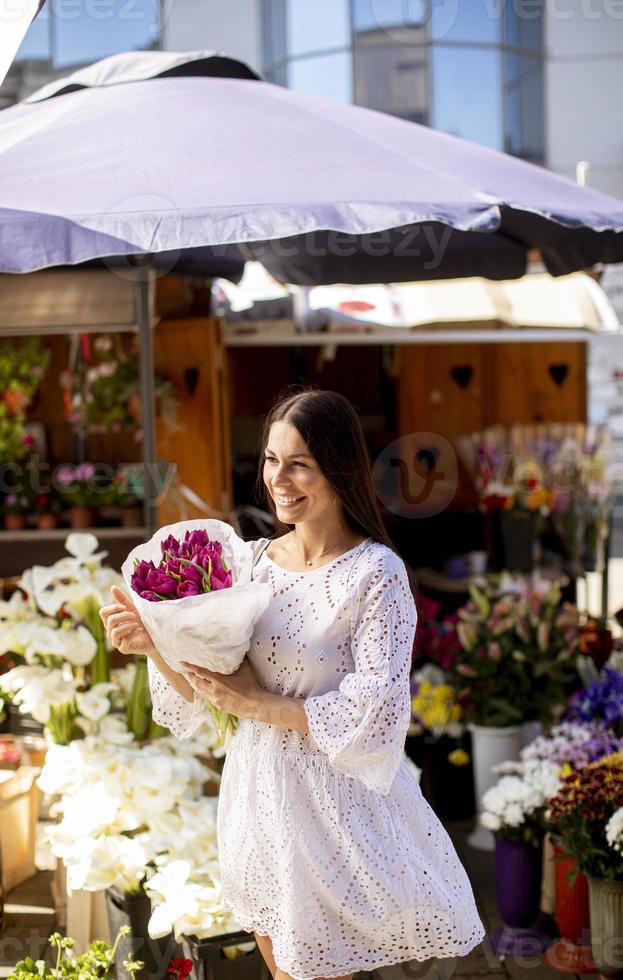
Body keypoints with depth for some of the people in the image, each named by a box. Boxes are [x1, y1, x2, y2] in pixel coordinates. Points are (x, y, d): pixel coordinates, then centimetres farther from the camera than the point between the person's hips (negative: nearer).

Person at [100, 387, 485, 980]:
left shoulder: (376, 572, -16)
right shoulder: (254, 559, 0)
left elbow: (376, 713, -21)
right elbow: (202, 685, 4)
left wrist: (259, 704, -18)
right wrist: (153, 641, -14)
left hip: (334, 795, -5)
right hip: (257, 786, 5)